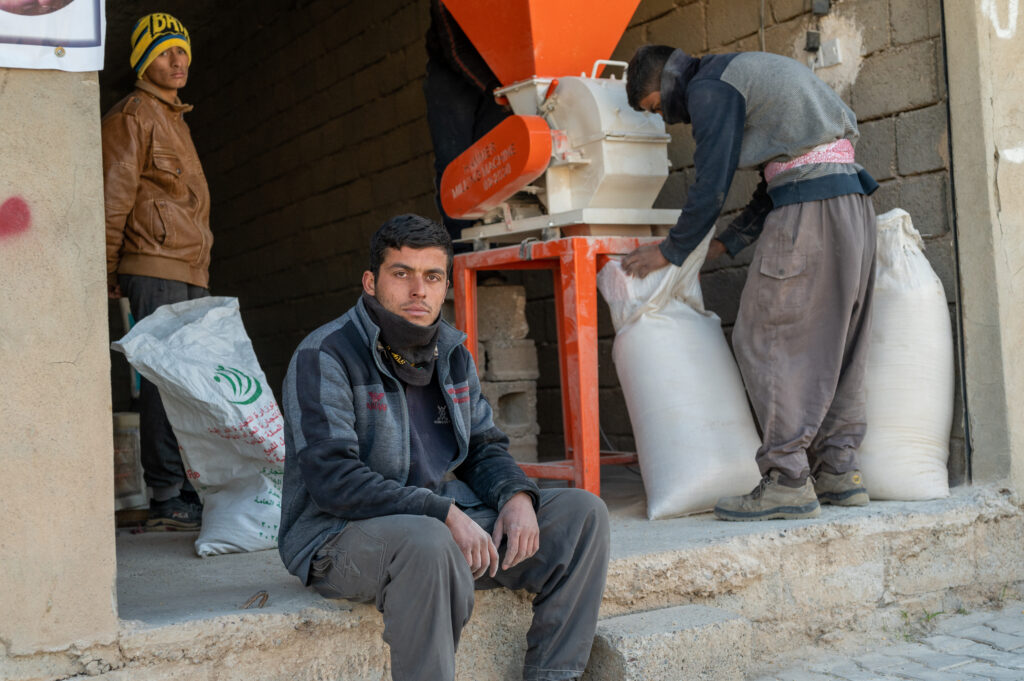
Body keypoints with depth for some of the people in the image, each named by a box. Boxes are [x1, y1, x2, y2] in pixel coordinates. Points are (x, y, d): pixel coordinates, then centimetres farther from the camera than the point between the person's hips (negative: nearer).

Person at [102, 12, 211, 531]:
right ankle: (166, 501, -9)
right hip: (155, 269, -9)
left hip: (191, 273, 9)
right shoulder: (134, 114, -2)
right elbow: (115, 193, -10)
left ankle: (189, 495, 14)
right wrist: (107, 268, -14)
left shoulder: (174, 119, 26)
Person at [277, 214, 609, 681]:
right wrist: (445, 513, -27)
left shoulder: (453, 354, 12)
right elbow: (333, 478, -21)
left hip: (443, 520, 7)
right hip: (341, 534, -7)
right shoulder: (324, 357, -11)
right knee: (426, 543, -41)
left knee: (582, 512, -4)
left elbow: (484, 448, 18)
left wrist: (516, 495, -6)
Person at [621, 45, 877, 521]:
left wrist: (671, 251, 6)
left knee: (765, 339, -6)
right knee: (832, 342, 11)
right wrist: (729, 241, 24)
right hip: (851, 198, 10)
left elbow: (711, 185, -7)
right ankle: (839, 472, 13)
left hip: (809, 204, -10)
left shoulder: (708, 88, -2)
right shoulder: (744, 74, 27)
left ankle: (788, 480, -9)